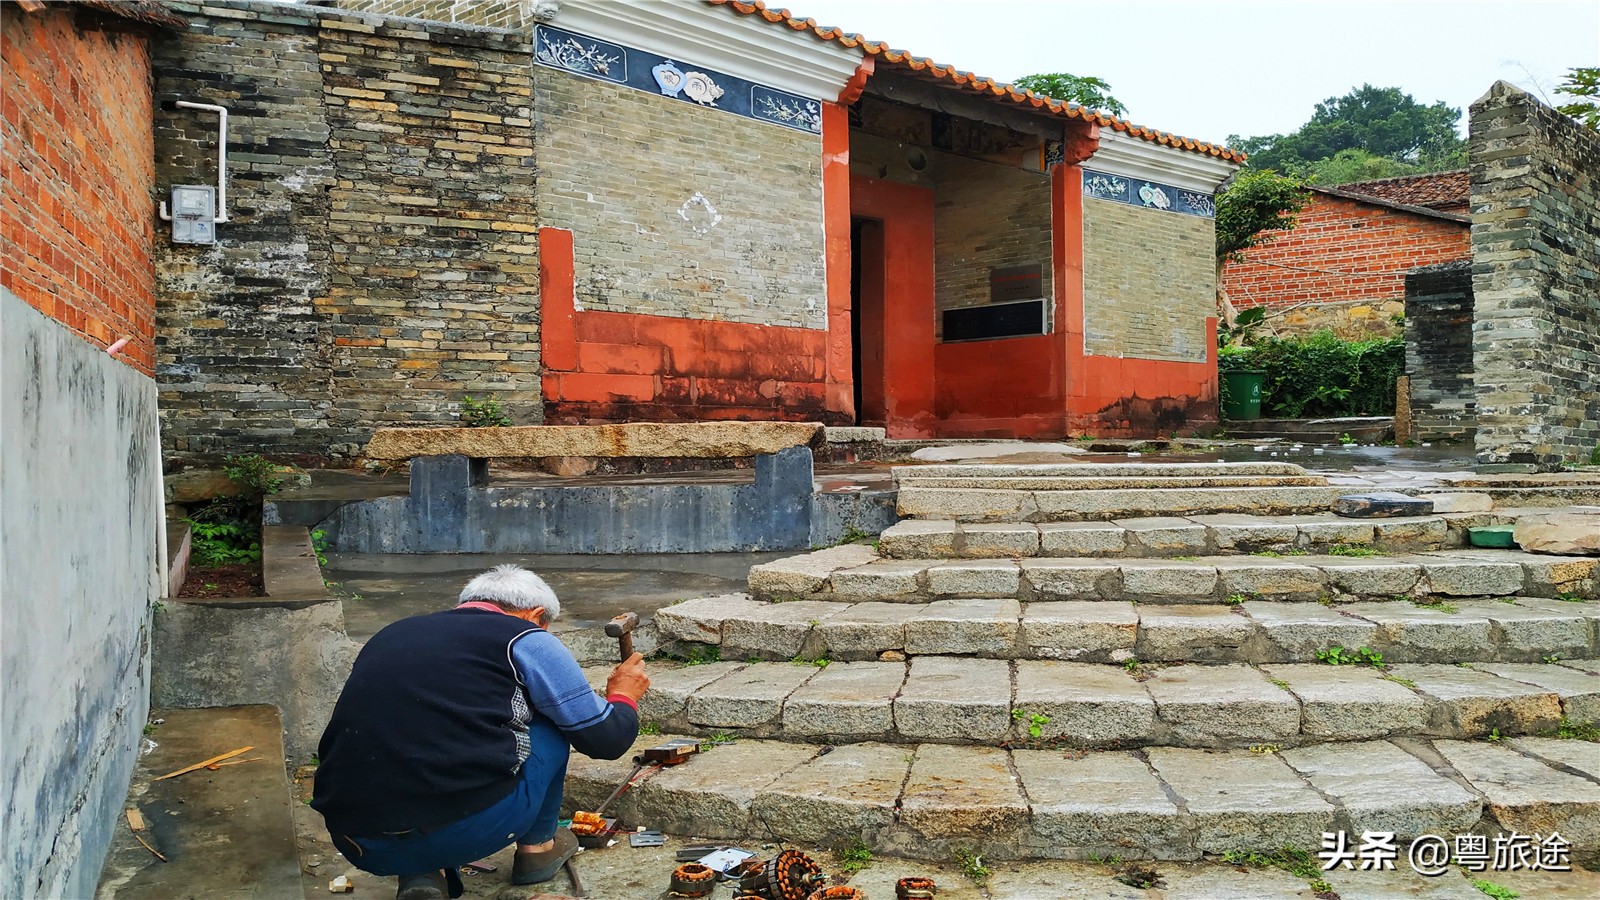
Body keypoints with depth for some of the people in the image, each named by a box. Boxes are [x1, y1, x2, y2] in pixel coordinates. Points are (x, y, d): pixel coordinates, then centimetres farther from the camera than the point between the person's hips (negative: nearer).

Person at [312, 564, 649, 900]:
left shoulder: (390, 634, 21)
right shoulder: (525, 639, 4)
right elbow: (605, 739, 8)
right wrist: (623, 696, 30)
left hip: (358, 848, 5)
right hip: (465, 834, -5)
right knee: (554, 718, 16)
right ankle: (536, 847, 27)